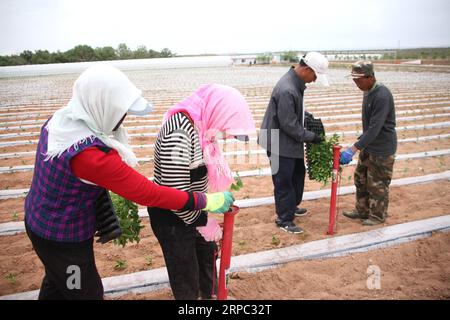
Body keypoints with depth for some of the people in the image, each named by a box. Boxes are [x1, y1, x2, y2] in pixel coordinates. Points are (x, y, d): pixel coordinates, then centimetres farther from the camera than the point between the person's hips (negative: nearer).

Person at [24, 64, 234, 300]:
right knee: (87, 292, 15)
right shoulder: (90, 154, -37)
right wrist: (206, 201, -26)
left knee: (56, 284, 30)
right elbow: (146, 193, -33)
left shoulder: (60, 119, -10)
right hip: (62, 237, -8)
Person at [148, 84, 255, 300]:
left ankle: (209, 294, 55)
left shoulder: (199, 124, -4)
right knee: (185, 272, 12)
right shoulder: (179, 134, -33)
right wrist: (203, 222, -18)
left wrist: (225, 180, 1)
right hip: (171, 216, -10)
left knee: (207, 251, 28)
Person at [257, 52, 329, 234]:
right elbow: (289, 125, -25)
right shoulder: (286, 90, -29)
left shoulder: (297, 83, 3)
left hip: (292, 141, 10)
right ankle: (284, 220, 17)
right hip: (280, 143, -10)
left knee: (298, 174, 23)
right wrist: (311, 137, -15)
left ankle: (292, 207, 41)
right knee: (284, 182, 2)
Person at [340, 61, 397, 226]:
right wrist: (361, 140, 21)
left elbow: (375, 128, -29)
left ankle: (378, 215, 23)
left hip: (382, 149, -9)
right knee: (361, 178, 17)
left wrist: (353, 149, -31)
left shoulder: (382, 96, -25)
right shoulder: (368, 92, 5)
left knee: (377, 184, 5)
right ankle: (362, 210, 32)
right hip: (368, 146, 9)